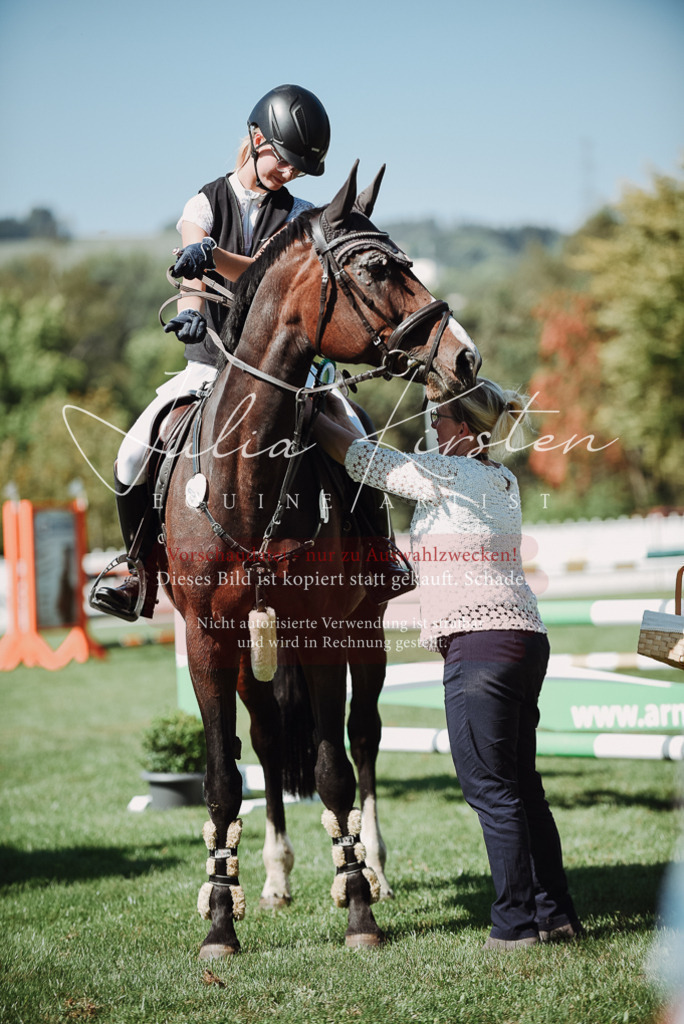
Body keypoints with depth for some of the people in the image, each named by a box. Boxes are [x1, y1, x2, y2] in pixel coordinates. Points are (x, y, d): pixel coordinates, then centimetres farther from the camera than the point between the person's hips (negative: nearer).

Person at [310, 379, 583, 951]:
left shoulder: (448, 473, -9)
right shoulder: (503, 481, 17)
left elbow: (362, 459, -3)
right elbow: (391, 465, 28)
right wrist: (337, 413, 30)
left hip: (479, 644, -9)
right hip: (526, 639, 9)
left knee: (490, 787, -4)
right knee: (522, 785, 14)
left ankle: (518, 924, -2)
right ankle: (556, 913, 17)